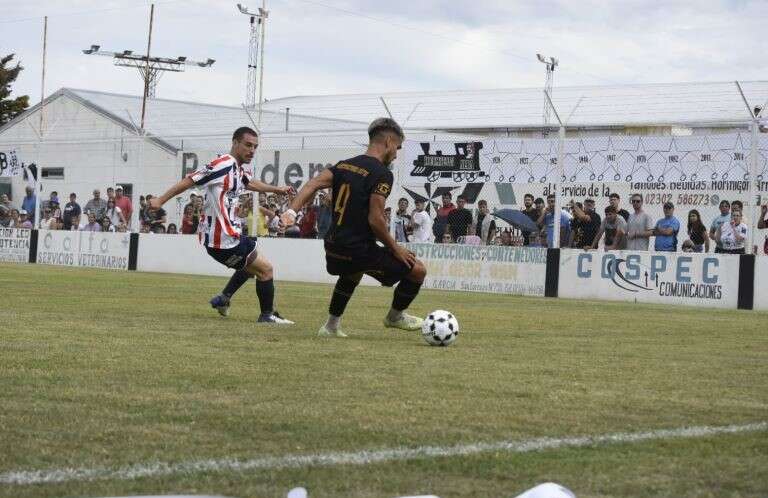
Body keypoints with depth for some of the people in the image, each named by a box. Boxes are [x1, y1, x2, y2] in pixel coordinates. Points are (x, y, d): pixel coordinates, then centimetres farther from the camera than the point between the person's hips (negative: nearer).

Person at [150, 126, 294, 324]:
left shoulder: (240, 170, 11)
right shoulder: (223, 165, -19)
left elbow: (250, 183, 35)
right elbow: (190, 180, -19)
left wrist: (277, 189, 46)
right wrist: (160, 200, -19)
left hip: (227, 235, 10)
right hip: (223, 239, -10)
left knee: (251, 265, 31)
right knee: (265, 269, 0)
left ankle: (223, 298, 30)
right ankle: (268, 315, 8)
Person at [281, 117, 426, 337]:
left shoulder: (344, 165, 10)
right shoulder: (381, 174, -13)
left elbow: (314, 183, -3)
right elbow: (375, 220, -19)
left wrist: (291, 210, -7)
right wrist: (395, 249, -7)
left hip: (334, 249, 8)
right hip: (359, 251, -8)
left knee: (353, 271, 41)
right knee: (418, 270, 5)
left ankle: (331, 325, 41)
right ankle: (395, 316, 27)